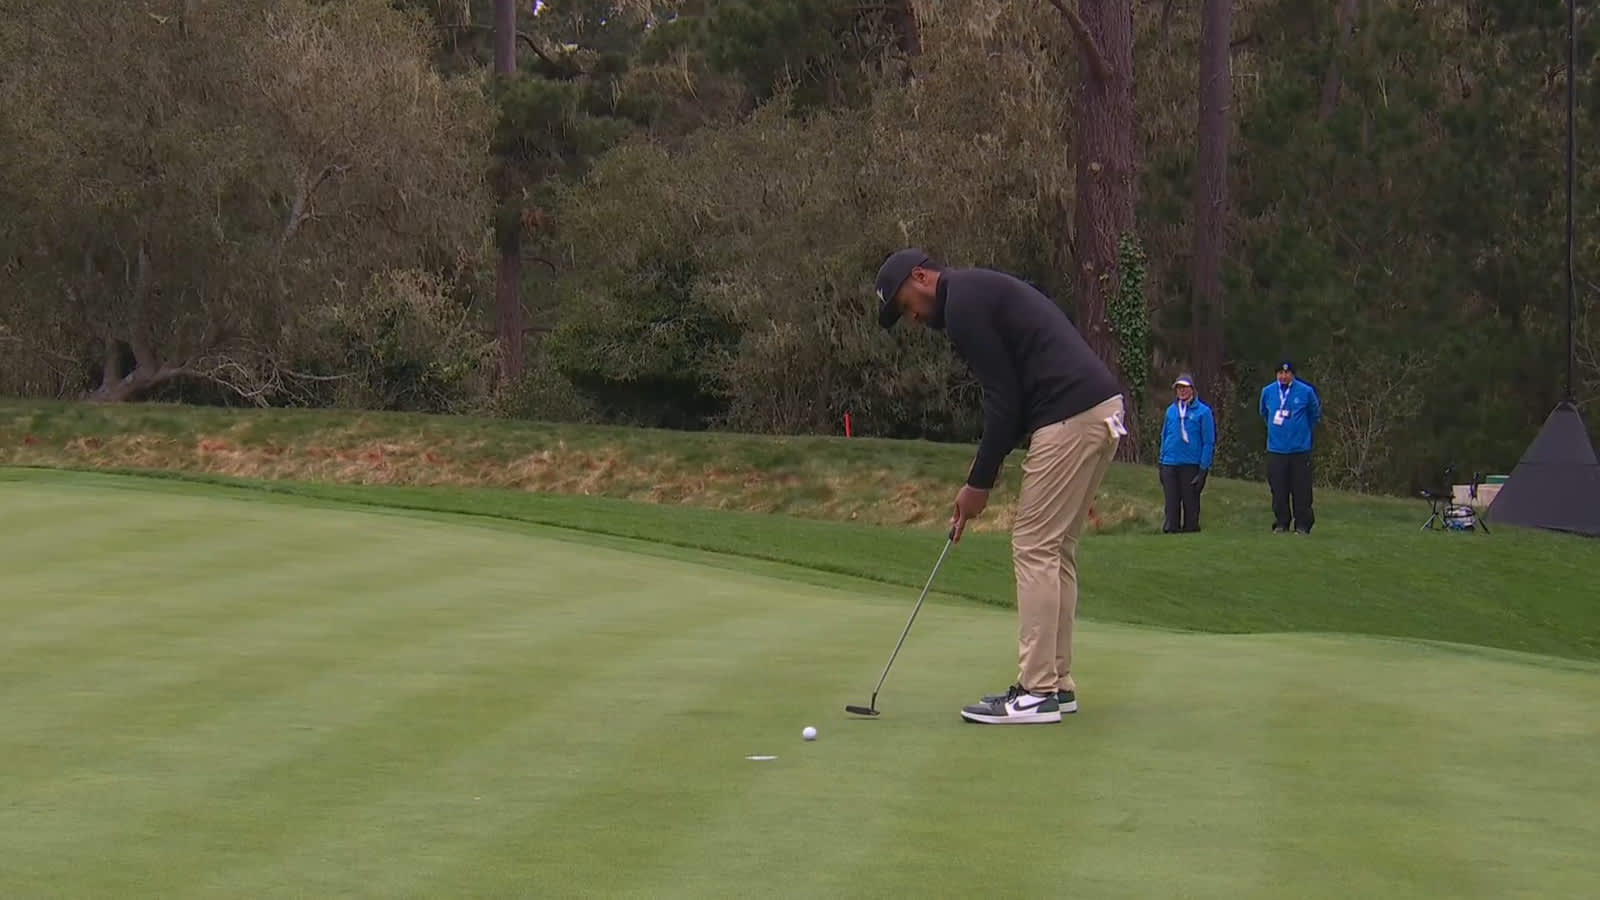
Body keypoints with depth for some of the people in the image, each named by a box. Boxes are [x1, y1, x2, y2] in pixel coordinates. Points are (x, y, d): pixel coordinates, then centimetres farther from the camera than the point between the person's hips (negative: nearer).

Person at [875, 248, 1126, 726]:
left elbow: (1002, 398, -11)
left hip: (1071, 418, -10)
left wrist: (979, 483, -3)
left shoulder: (962, 303, -7)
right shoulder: (982, 291, 24)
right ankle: (1055, 683, 17)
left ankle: (1036, 693, -5)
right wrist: (985, 471, 20)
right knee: (1056, 549, 14)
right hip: (1102, 409, 10)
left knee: (1035, 548, -6)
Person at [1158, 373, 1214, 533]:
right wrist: (1162, 462, 12)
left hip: (1191, 465, -4)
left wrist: (1204, 468, -9)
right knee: (1171, 503, 4)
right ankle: (1170, 530, 10)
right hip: (1170, 464, 4)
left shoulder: (1203, 411, -2)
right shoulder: (1171, 410, 11)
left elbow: (1208, 442, -3)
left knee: (1190, 503, 2)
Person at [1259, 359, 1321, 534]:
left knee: (1301, 489, -2)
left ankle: (1302, 524, 4)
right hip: (1276, 449, 2)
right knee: (1279, 490, 4)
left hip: (1300, 449, -2)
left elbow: (1315, 414, 10)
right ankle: (1281, 523, 14)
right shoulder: (1268, 392, 3)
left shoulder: (1306, 392, -4)